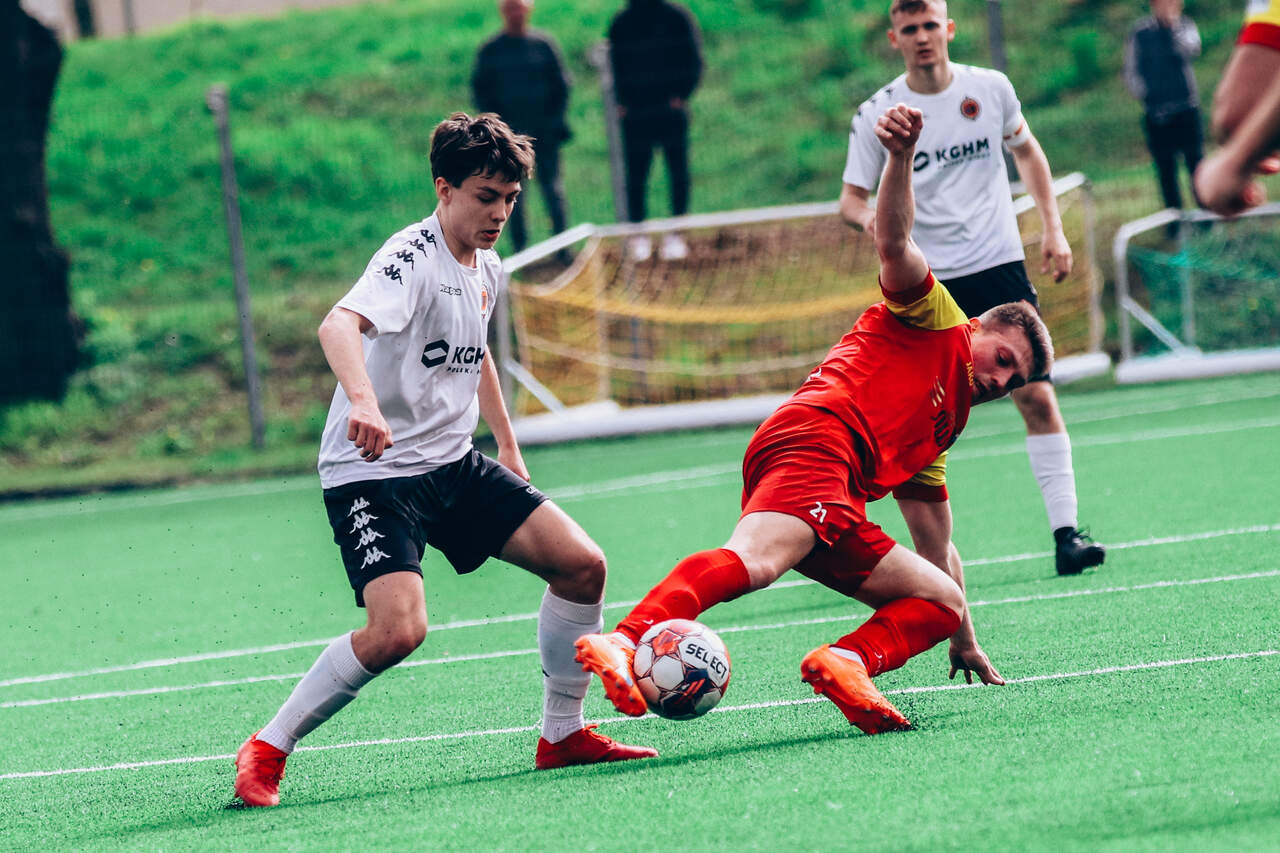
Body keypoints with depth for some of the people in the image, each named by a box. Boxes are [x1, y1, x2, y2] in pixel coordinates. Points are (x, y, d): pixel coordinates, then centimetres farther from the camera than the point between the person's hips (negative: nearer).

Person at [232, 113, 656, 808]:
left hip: (453, 465, 8)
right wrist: (363, 401, -56)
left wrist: (507, 444, 34)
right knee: (397, 629, -26)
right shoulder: (414, 257, -18)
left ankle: (563, 735, 13)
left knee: (581, 564, -2)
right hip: (373, 471, -8)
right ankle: (266, 751, -9)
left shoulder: (486, 269, 9)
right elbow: (339, 324, -38)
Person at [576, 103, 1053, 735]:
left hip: (838, 509, 9)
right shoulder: (933, 318, 19)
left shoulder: (945, 424, 39)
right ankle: (623, 643, -55)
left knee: (940, 601, 6)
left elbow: (936, 550, 43)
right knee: (751, 563, -34)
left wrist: (965, 642, 46)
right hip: (814, 439, -9)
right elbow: (893, 243, -1)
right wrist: (900, 157, -19)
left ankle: (848, 660, -23)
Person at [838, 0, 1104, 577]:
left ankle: (1065, 533, -5)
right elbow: (851, 199, 0)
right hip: (926, 282, -1)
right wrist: (867, 217, -24)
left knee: (1037, 397, -7)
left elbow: (1027, 151, 19)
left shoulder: (990, 88, 2)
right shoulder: (877, 114, -3)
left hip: (999, 266, 1)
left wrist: (1053, 227, 12)